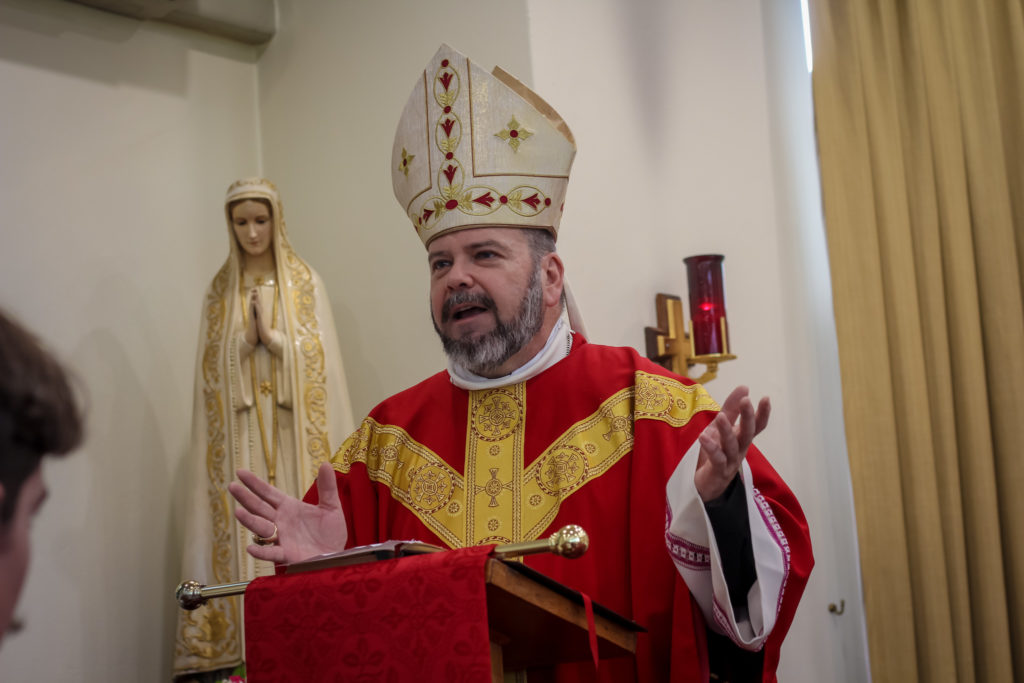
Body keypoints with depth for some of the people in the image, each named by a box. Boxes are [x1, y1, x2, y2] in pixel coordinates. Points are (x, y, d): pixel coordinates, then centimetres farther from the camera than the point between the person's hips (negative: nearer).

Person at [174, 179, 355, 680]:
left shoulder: (304, 281, 6)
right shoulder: (221, 288, 11)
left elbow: (318, 354, 0)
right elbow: (212, 364, 6)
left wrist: (272, 336, -13)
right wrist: (245, 340, -11)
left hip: (294, 423, -1)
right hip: (241, 428, 1)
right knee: (248, 523, -5)